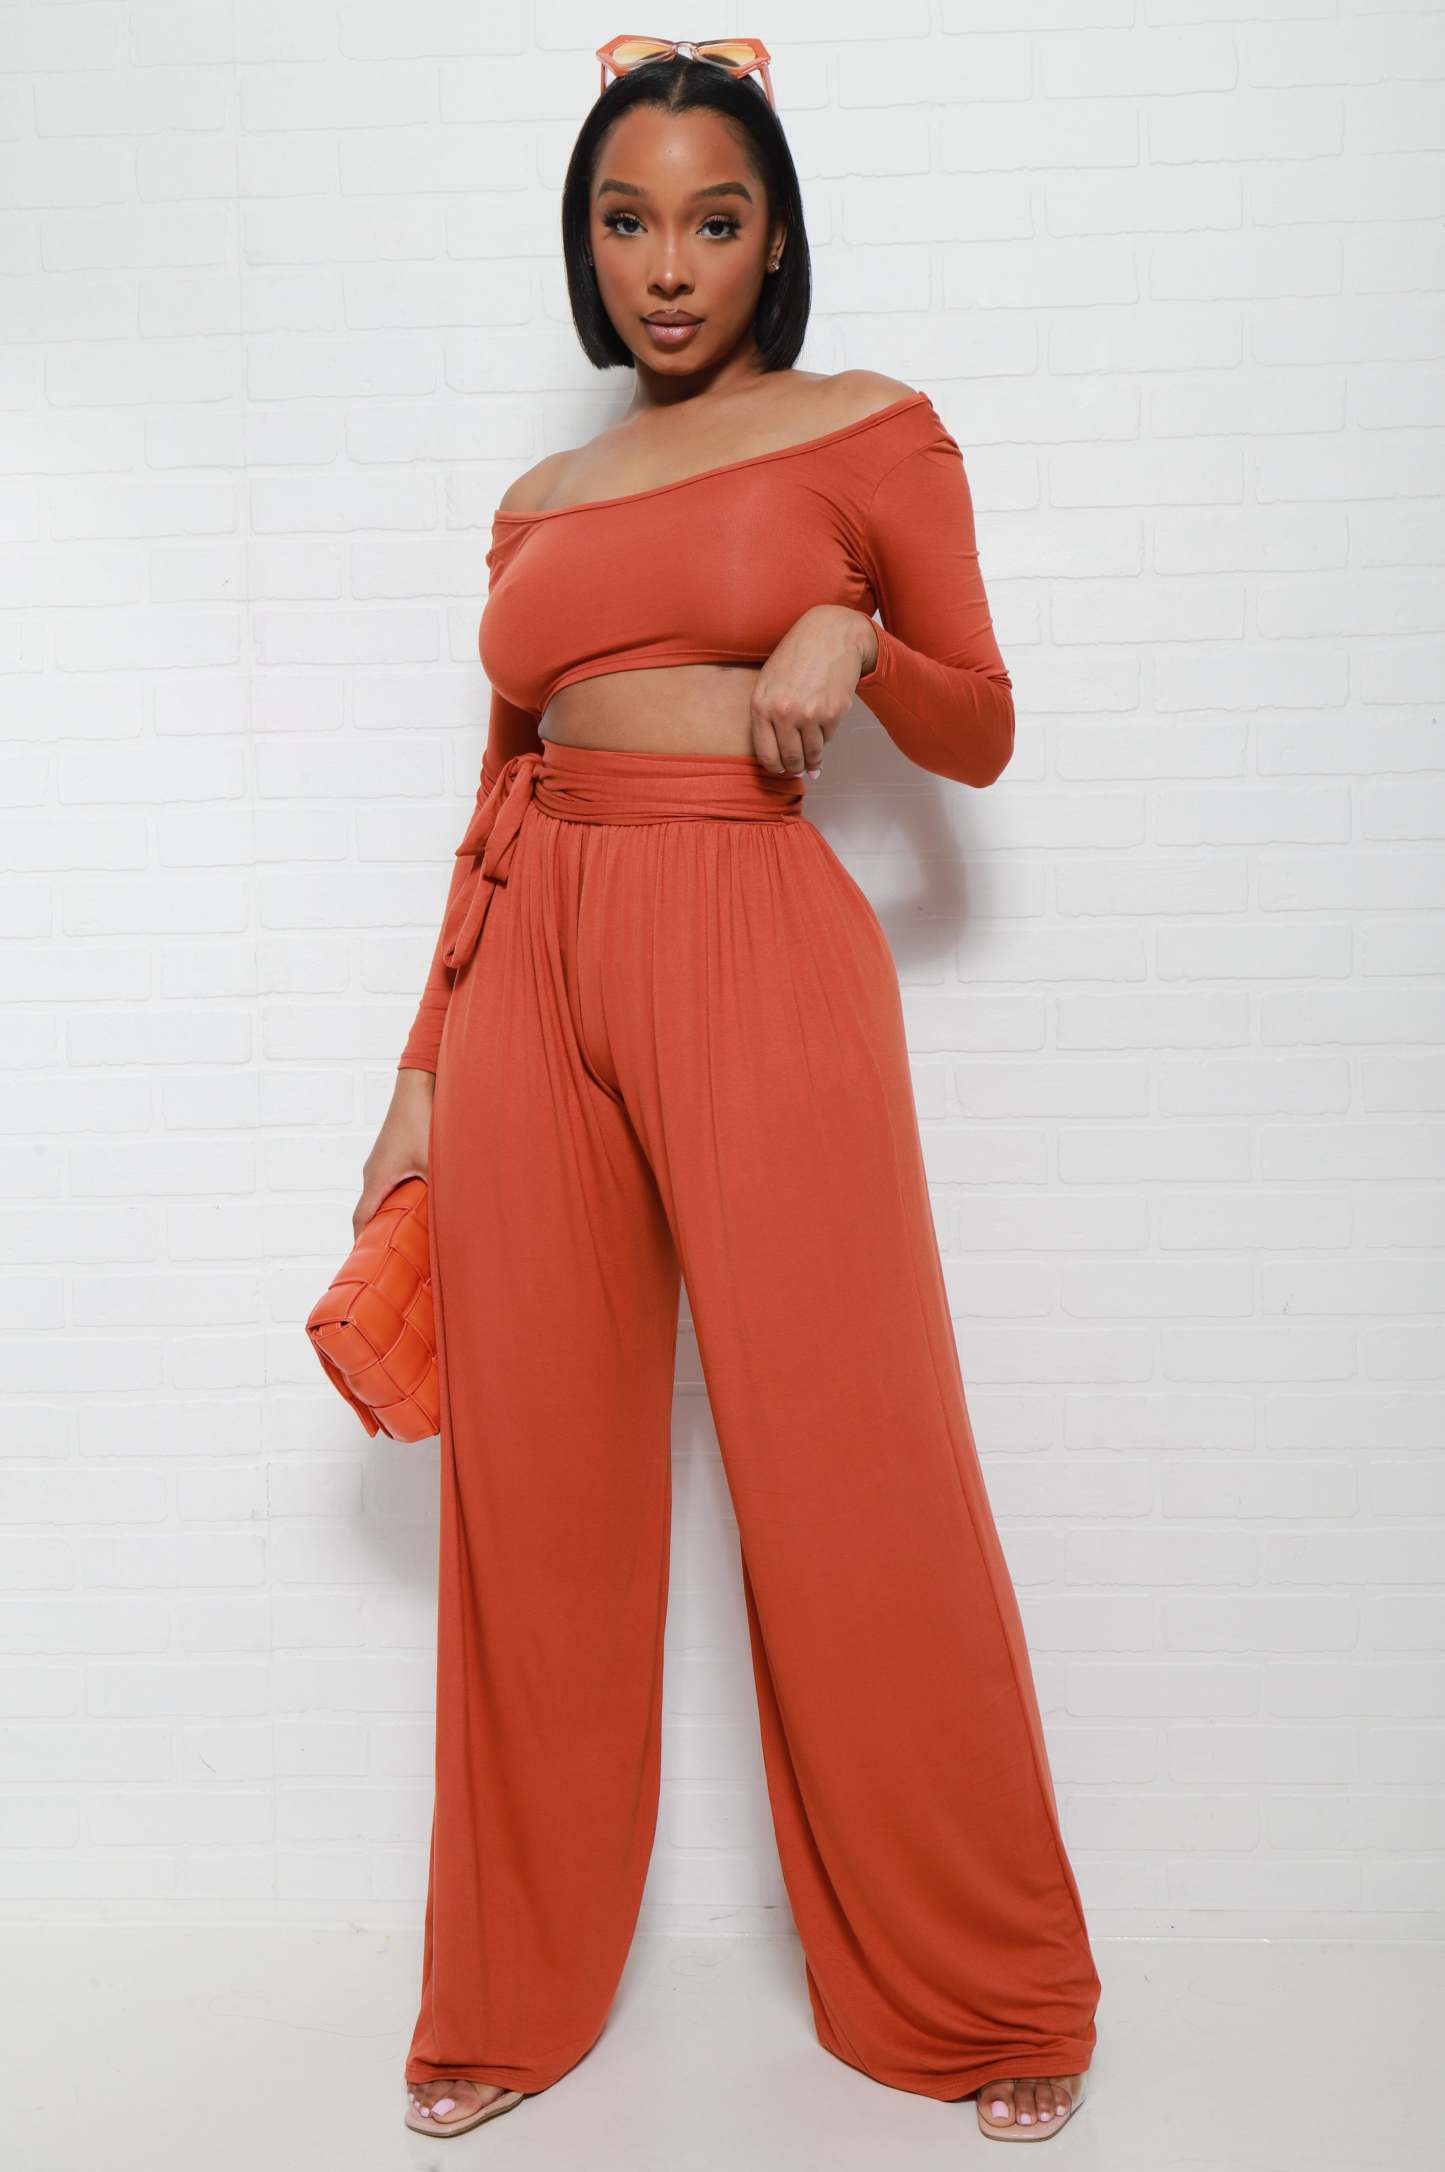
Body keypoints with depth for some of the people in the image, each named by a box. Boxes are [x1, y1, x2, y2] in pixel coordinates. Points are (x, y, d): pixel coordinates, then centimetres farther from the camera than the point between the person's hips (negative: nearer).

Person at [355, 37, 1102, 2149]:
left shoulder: (871, 432, 9)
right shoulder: (539, 503, 19)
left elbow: (982, 735, 9)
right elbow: (497, 804, 17)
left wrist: (855, 641, -12)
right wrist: (424, 1069, 12)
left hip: (759, 962, -4)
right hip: (534, 968, 4)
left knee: (851, 1472, -2)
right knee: (537, 1482, 5)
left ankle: (990, 1995, 19)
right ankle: (512, 1996, 22)